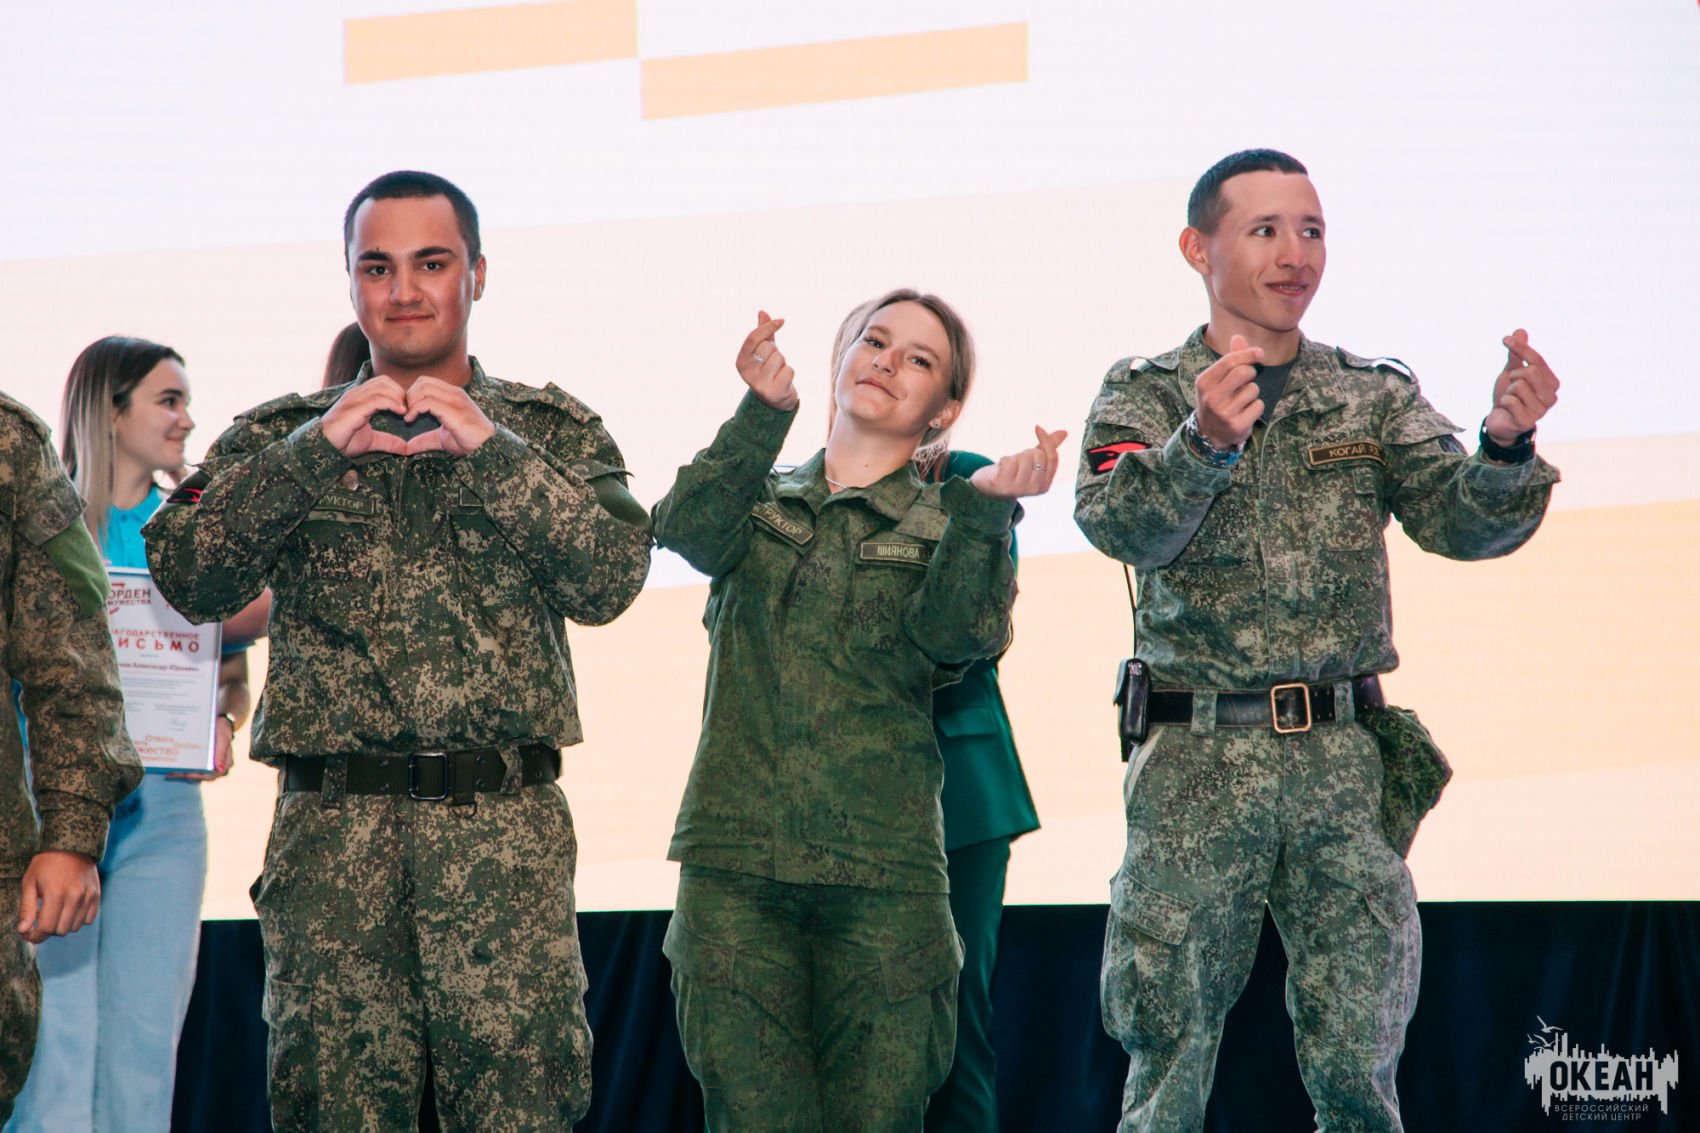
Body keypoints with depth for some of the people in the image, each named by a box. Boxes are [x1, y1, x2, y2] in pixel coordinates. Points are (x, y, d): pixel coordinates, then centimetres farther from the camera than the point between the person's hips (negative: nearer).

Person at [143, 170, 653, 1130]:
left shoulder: (553, 430, 13)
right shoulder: (280, 436, 13)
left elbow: (611, 580, -3)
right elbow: (187, 576, -2)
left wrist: (489, 450, -12)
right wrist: (315, 451, -12)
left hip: (507, 831, -1)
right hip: (330, 827, 1)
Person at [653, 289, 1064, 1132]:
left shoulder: (949, 531, 13)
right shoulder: (758, 504, 17)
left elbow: (953, 634, -8)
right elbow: (685, 529, -6)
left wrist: (985, 505, -24)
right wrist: (765, 411, -20)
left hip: (883, 876, -1)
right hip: (735, 866, 1)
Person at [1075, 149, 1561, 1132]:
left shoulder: (1376, 399, 11)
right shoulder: (1147, 397, 4)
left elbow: (1465, 524, -4)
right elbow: (1124, 528, -15)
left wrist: (1508, 445, -26)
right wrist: (1205, 441, -36)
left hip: (1342, 759, 2)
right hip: (1199, 760, -2)